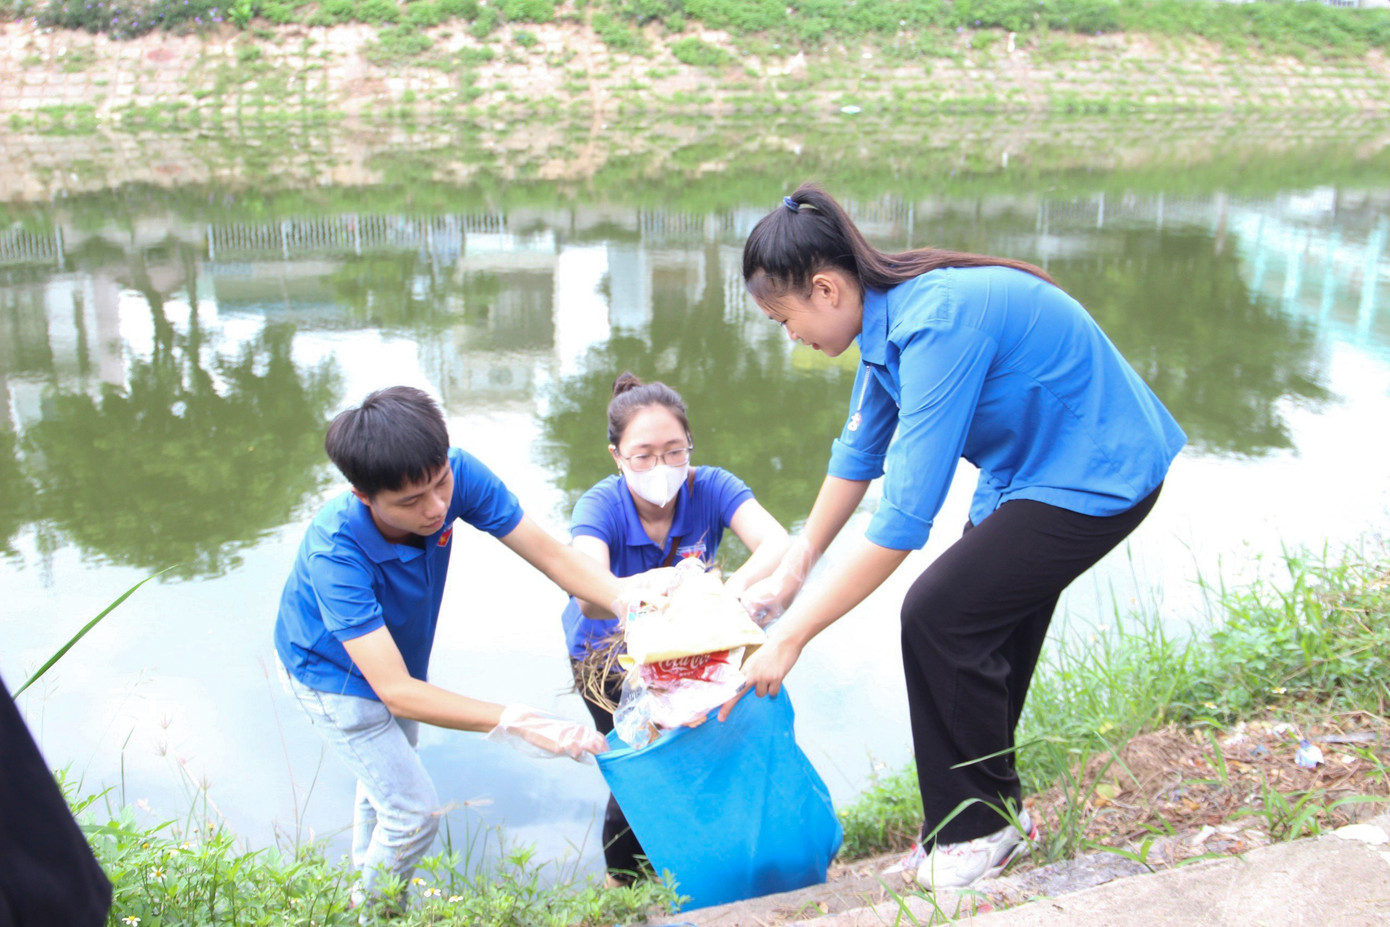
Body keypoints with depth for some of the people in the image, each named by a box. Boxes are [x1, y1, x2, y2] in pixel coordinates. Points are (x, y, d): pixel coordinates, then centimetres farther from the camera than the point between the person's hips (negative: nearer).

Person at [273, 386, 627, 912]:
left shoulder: (456, 475, -32)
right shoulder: (334, 553, -43)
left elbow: (550, 553, -30)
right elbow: (396, 691, -45)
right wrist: (520, 724, -53)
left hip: (397, 655, 6)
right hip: (335, 677, -5)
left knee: (387, 781, 26)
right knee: (415, 813, -2)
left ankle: (365, 886, 54)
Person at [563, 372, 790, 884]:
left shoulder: (709, 487, -25)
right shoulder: (600, 505, -31)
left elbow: (778, 544, -41)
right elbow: (590, 596, -49)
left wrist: (737, 584, -62)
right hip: (610, 654, -2)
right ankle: (623, 881, 22)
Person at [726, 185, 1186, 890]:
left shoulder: (937, 323, -32)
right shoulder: (887, 313, -2)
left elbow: (904, 516, -35)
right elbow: (858, 452, 9)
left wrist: (792, 636, -30)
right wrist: (791, 571, 8)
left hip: (1098, 474, -9)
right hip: (1027, 471, 10)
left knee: (939, 616, -14)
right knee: (985, 629, 12)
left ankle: (980, 826, 6)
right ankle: (994, 808, 31)